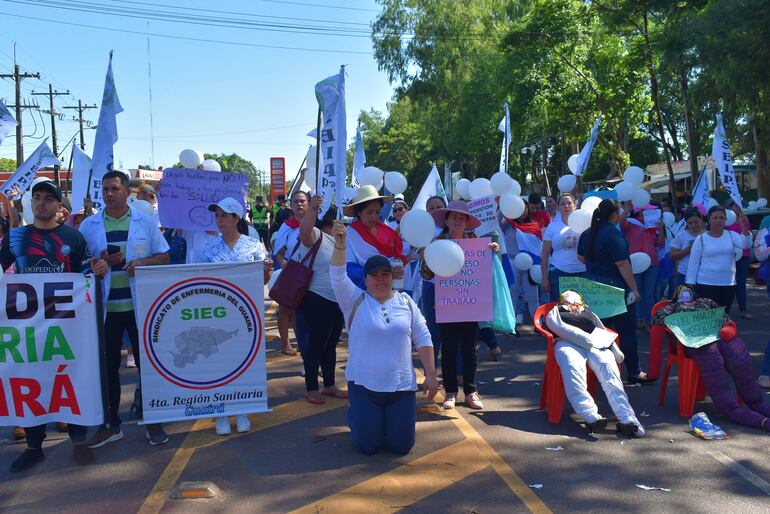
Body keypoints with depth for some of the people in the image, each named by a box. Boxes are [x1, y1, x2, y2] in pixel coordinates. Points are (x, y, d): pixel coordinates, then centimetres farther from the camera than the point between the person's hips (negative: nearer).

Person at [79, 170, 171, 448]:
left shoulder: (145, 221, 4)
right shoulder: (89, 225, 6)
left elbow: (164, 256, 5)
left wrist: (142, 262, -14)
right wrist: (100, 262, -12)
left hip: (140, 304, -1)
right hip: (105, 305, 1)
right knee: (108, 365, 8)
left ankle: (152, 422, 17)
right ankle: (110, 424, 21)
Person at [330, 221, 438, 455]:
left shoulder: (406, 302, 6)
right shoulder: (355, 301, -1)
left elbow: (423, 339, 6)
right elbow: (338, 276, -17)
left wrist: (431, 375, 1)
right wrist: (340, 245, -34)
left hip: (402, 385, 2)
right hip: (364, 384, -2)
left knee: (401, 445, 1)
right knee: (367, 445, -2)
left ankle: (388, 421, 34)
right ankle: (357, 417, 31)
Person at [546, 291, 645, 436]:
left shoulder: (588, 313, 36)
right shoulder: (556, 311, 27)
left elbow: (603, 332, 23)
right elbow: (558, 326, 6)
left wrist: (616, 351, 3)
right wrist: (587, 339, -6)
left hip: (595, 344, 2)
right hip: (568, 344, -2)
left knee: (608, 365, -29)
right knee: (573, 369, -36)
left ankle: (627, 419, -42)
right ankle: (592, 417, -45)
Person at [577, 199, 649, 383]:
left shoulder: (587, 233, 7)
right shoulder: (613, 234, -18)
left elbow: (581, 257, 20)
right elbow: (623, 264, -20)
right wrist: (634, 288, -15)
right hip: (614, 288, -8)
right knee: (626, 330, 2)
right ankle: (633, 372, 8)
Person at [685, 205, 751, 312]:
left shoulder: (731, 235, 5)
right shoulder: (701, 239, -2)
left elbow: (746, 244, -13)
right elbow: (693, 263, 0)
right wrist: (690, 284, -3)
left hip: (728, 285, 3)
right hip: (705, 285, -3)